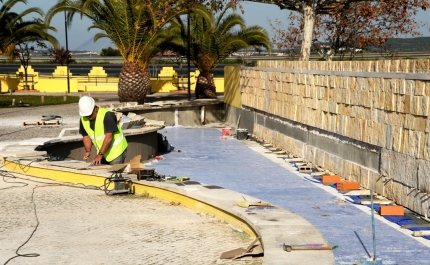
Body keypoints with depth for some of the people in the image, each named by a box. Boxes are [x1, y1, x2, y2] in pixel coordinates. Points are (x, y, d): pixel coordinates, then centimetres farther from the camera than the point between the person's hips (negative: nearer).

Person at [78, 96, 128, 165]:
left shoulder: (107, 115, -24)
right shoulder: (83, 119, -4)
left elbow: (109, 137, -28)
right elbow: (86, 136, 7)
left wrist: (100, 154, -31)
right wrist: (88, 151, -9)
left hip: (116, 150, -6)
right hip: (102, 151, 6)